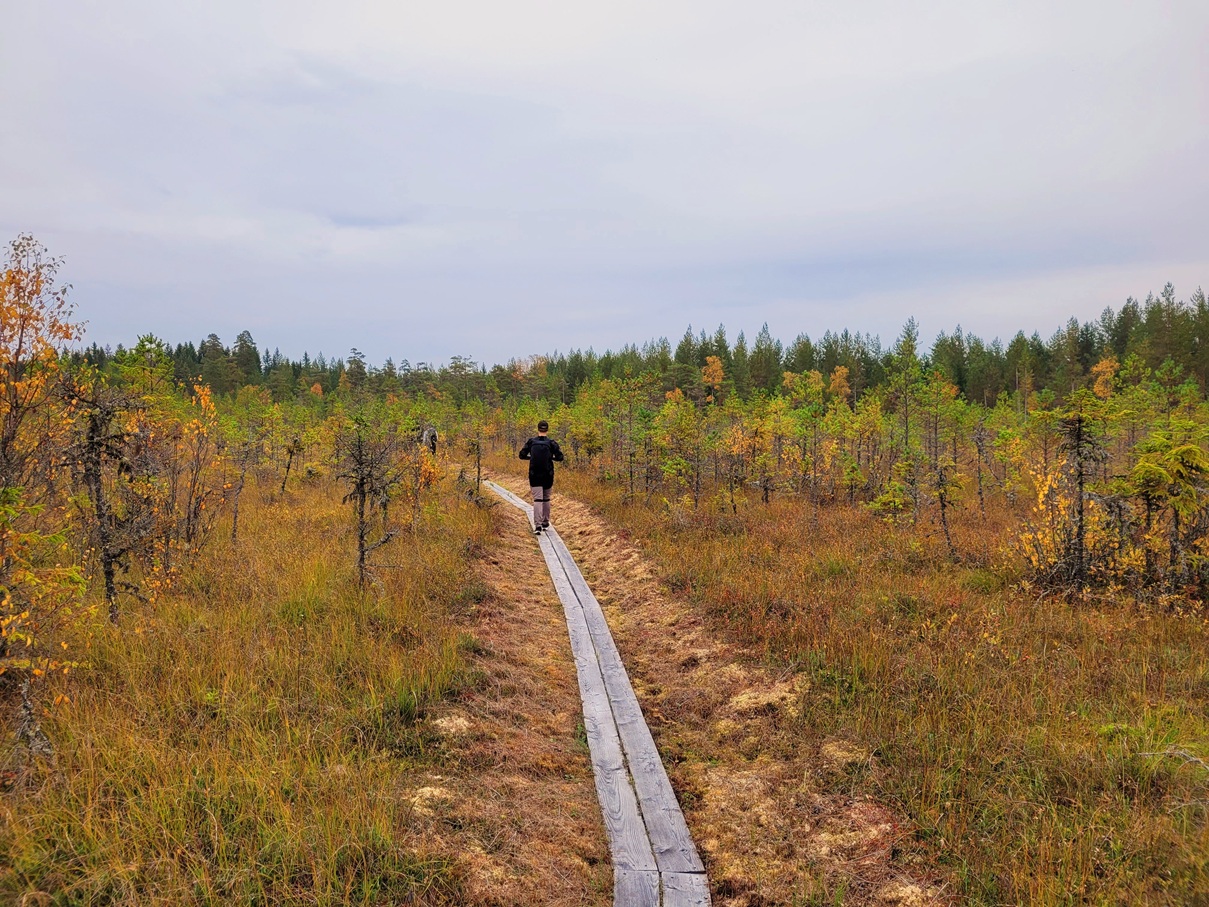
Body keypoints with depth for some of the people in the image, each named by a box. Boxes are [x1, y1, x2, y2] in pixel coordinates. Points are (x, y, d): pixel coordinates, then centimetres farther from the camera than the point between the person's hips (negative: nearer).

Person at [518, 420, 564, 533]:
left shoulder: (531, 442, -1)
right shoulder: (552, 443, -4)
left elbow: (522, 455, 1)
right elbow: (560, 458, -9)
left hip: (534, 476, 0)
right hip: (548, 476, 0)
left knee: (537, 500, -4)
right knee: (546, 499, 17)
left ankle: (537, 525, -18)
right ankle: (545, 523, 26)